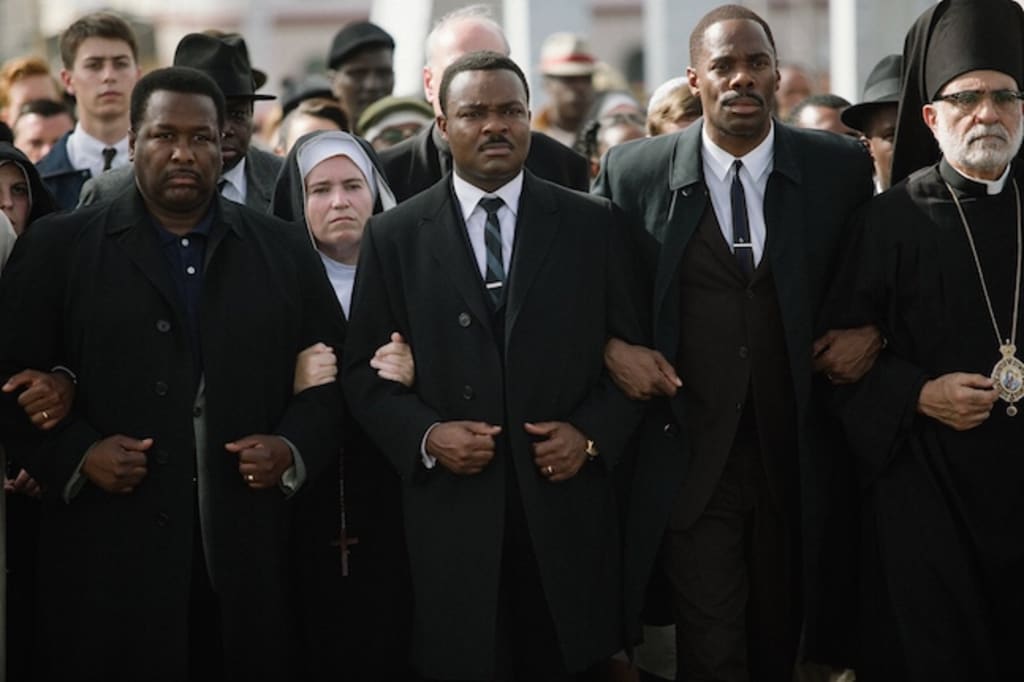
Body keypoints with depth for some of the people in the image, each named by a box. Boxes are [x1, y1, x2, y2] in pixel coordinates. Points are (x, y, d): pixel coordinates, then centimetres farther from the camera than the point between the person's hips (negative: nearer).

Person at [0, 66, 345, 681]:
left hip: (245, 563, 2)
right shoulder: (58, 248, 6)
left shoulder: (285, 251, 12)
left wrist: (295, 449, -5)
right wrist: (75, 452, -11)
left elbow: (331, 375, 12)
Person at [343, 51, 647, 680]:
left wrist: (594, 433, -7)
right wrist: (424, 435, -9)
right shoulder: (394, 237, 5)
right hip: (452, 512, 0)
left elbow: (633, 350, 8)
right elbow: (364, 369, 6)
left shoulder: (593, 225, 6)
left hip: (564, 506, 0)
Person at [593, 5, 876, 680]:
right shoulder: (634, 172, -3)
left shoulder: (841, 168, -1)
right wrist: (611, 348, -7)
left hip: (796, 460, 2)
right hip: (688, 459, -2)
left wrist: (871, 332, -5)